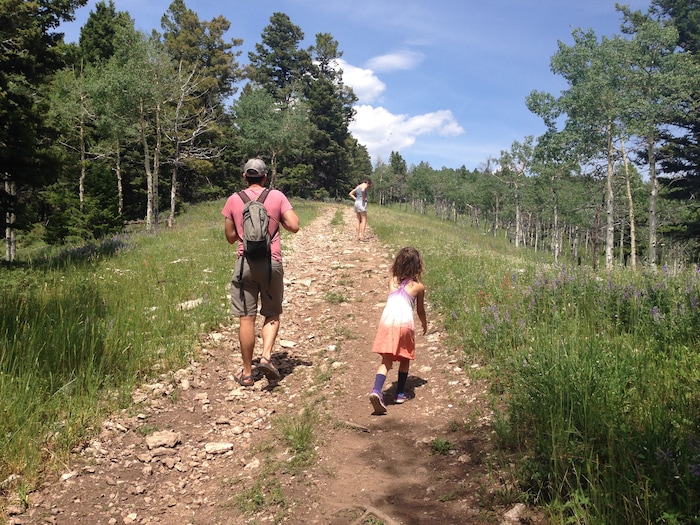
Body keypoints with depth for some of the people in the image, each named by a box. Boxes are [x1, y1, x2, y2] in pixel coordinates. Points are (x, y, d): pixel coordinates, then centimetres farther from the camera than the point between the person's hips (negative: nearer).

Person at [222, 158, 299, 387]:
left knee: (246, 319, 4)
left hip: (245, 263, 1)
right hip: (272, 263, 0)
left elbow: (230, 237, 9)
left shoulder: (234, 200, 5)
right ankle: (266, 356, -4)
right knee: (272, 315, 15)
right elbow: (294, 226, -5)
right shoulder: (277, 196, 2)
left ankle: (247, 372, 11)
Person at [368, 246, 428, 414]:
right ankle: (400, 393, 22)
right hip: (405, 324, -2)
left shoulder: (392, 280, 15)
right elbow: (420, 311, 20)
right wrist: (424, 325, 38)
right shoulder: (418, 287, 9)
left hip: (387, 322, 2)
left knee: (386, 361, 2)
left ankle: (376, 390, -19)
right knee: (405, 359, 19)